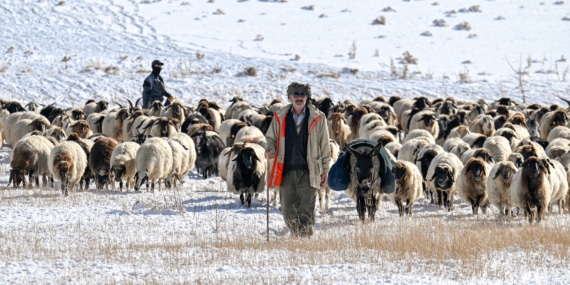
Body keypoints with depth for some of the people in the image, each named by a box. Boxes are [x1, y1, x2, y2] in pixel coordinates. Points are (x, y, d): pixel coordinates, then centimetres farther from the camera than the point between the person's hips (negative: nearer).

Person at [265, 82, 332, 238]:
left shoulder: (318, 118, 3)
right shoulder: (280, 117, 7)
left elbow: (324, 146, 8)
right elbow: (271, 137, 18)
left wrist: (324, 170, 7)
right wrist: (270, 149, -5)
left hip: (308, 172, -3)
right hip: (286, 171, 3)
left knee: (306, 210, -11)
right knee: (288, 210, 6)